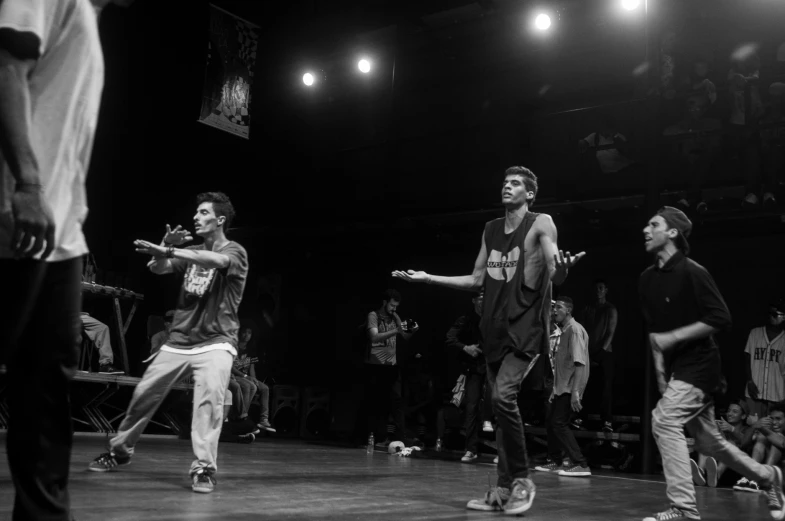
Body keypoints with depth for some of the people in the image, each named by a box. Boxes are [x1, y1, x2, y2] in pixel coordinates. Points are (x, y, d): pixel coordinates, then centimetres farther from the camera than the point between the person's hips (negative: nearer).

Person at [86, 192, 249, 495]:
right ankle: (120, 450, 30)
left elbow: (215, 260, -29)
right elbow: (157, 268, 0)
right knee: (143, 395, 9)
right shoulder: (190, 253, 13)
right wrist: (165, 248, -21)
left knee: (210, 398, -28)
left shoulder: (235, 252, -6)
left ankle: (204, 468, -23)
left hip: (215, 343, -6)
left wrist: (168, 250, -35)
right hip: (178, 341, 6)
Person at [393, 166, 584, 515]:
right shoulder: (491, 230, 14)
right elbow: (476, 281, 18)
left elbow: (556, 276, -13)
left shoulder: (541, 224, -4)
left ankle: (522, 479, -5)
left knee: (503, 397, -21)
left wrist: (563, 266, -38)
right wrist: (428, 278, 14)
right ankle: (503, 490, 15)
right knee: (501, 406, 8)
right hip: (496, 329, 7)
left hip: (527, 327, -6)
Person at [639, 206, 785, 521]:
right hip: (678, 367, 8)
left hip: (699, 364, -8)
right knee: (708, 440, 15)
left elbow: (721, 318, -18)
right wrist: (660, 370, 7)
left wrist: (673, 337, -21)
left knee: (664, 421, -20)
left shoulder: (692, 272, -15)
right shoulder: (647, 279, 7)